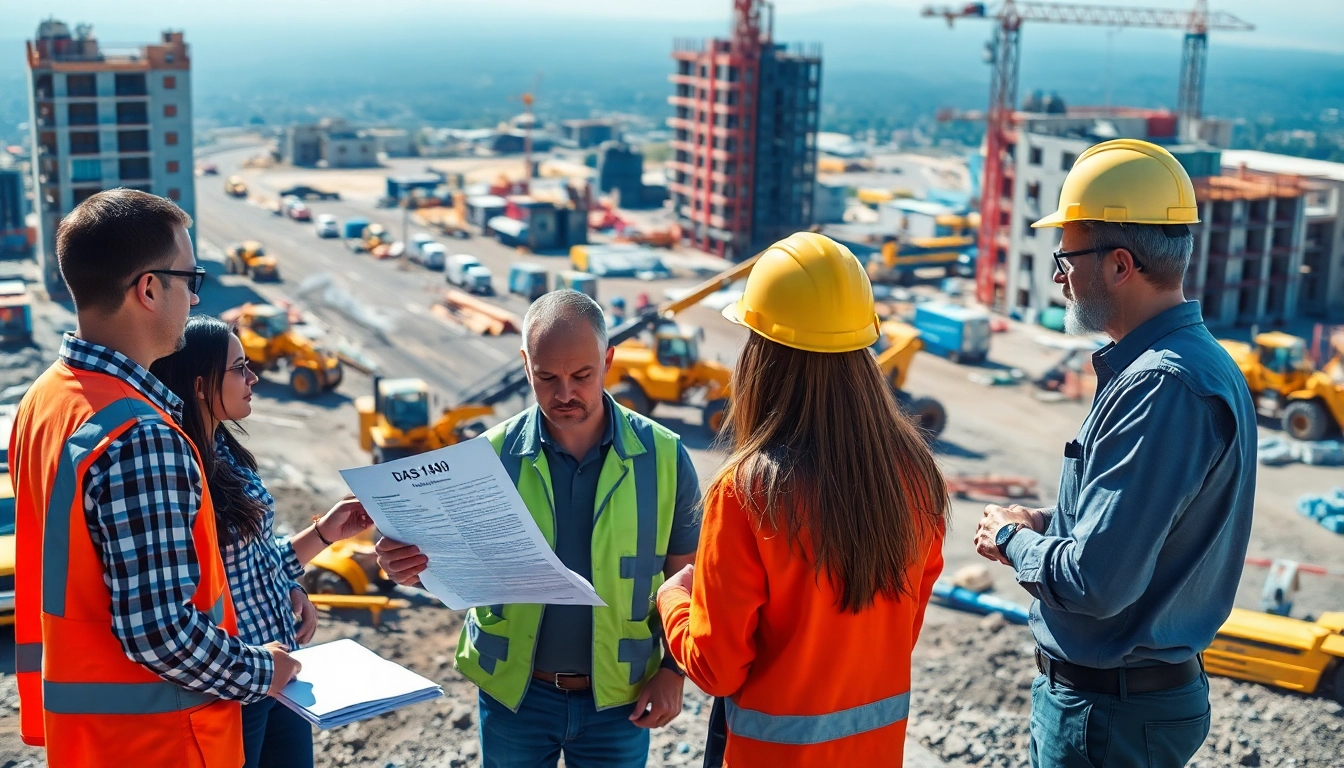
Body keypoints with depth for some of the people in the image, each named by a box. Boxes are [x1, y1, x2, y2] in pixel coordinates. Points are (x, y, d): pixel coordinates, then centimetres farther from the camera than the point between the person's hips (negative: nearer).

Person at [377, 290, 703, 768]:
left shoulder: (663, 455, -8)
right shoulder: (494, 454, -8)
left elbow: (685, 575, 0)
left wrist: (674, 671, -5)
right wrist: (413, 563, -21)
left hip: (619, 698, 0)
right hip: (514, 692, 1)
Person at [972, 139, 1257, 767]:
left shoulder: (1163, 388, -27)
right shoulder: (1198, 362, 8)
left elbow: (1096, 581, -29)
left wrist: (1012, 539, -11)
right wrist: (1047, 525, 4)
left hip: (1108, 715, -10)